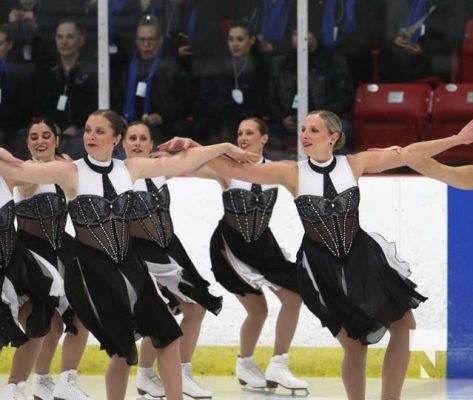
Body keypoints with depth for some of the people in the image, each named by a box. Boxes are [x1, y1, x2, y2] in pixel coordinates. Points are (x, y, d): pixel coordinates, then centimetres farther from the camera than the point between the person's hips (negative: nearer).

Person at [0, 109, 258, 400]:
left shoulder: (130, 169, 3)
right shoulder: (69, 173, -10)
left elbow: (182, 163, 9)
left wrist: (225, 147, 10)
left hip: (128, 264, 5)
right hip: (91, 270, -5)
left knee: (168, 335, 5)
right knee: (124, 352, 0)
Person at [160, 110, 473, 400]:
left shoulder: (354, 164, -4)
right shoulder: (291, 173, -9)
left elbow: (406, 155, -5)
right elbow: (237, 170, -13)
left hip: (362, 255, 2)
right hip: (321, 266, -2)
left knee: (405, 326, 0)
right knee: (355, 345, 1)